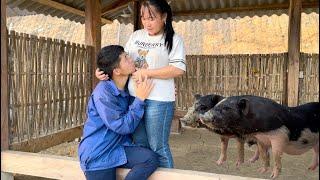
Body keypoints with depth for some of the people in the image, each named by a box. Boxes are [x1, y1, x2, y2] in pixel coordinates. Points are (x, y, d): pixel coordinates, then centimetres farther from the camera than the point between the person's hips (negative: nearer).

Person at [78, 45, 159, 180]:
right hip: (98, 156, -6)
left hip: (118, 149, 6)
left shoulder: (126, 88, 2)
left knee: (151, 158, -17)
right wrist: (140, 98, -18)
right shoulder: (103, 93, -21)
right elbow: (124, 127, -21)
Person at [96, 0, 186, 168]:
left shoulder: (173, 39, -3)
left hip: (158, 100, -5)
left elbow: (178, 69, -12)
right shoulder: (136, 36, 13)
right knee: (140, 145, 15)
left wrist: (145, 73, -14)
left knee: (158, 147, 4)